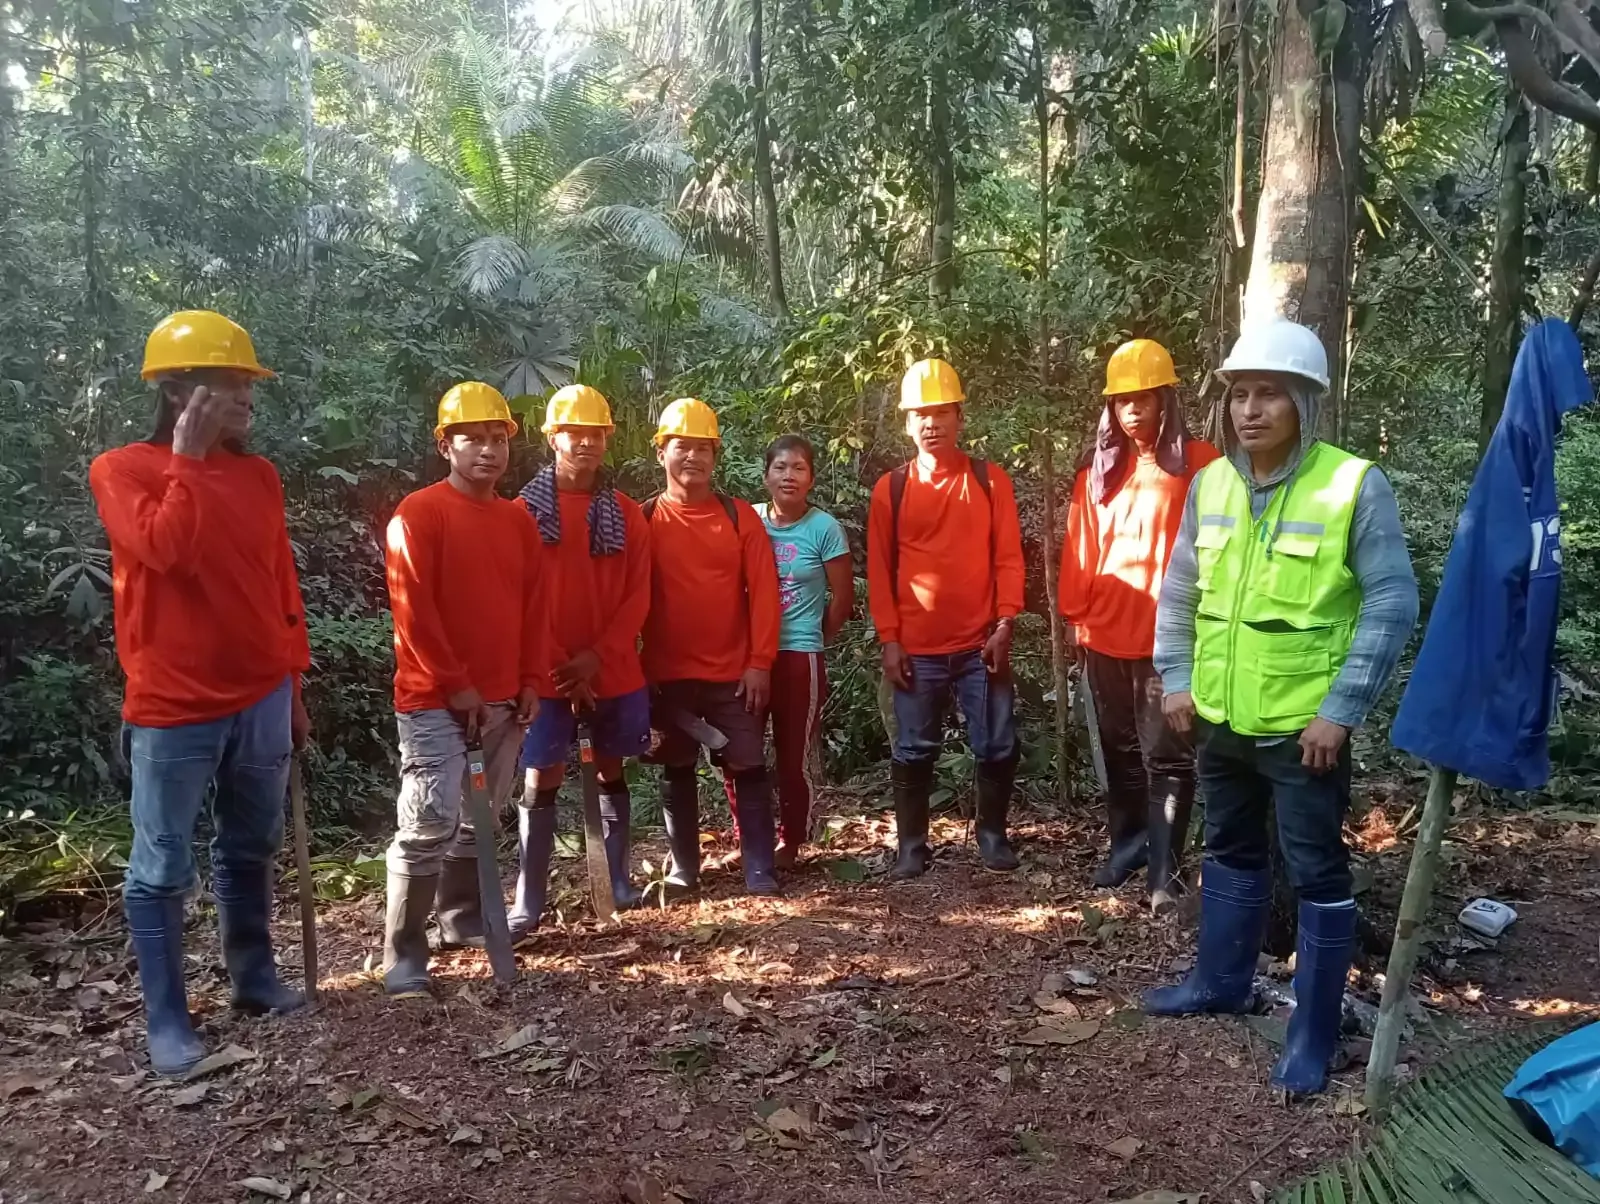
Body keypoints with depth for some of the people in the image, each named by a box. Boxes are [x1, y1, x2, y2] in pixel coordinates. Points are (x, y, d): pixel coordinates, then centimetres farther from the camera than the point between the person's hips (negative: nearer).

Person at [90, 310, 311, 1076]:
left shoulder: (259, 476, 8)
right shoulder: (121, 470, -5)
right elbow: (166, 549, -25)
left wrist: (294, 685, 14)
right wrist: (187, 458, -17)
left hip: (261, 700, 5)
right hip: (173, 709, -5)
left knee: (251, 849, 16)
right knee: (162, 869, 4)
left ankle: (254, 978, 31)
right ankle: (165, 1019, 15)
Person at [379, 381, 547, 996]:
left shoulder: (519, 519, 12)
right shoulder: (419, 513, -8)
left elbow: (535, 606, 14)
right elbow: (413, 609, -13)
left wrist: (531, 681, 7)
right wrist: (455, 684, -13)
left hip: (503, 699, 6)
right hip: (435, 698, -6)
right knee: (430, 824, -9)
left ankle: (464, 919, 29)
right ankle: (404, 956, 0)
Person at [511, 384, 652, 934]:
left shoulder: (626, 512, 5)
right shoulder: (527, 508, -2)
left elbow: (638, 595, 1)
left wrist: (596, 656, -11)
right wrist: (561, 665, -10)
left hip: (615, 670, 3)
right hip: (549, 672, -2)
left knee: (611, 771, 13)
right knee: (540, 780, -1)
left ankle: (618, 880, 25)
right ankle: (528, 903, 5)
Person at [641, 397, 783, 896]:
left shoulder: (740, 516, 1)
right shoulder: (644, 519, 0)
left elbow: (763, 592, -2)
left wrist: (760, 662, -8)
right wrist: (637, 669, -3)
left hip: (734, 672, 0)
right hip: (668, 674, 0)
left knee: (748, 768, 2)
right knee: (677, 772, 10)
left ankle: (759, 870, 11)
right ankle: (683, 868, 23)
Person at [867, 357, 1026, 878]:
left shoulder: (990, 480, 3)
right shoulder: (890, 488, 3)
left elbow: (1008, 558, 2)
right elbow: (880, 569, 2)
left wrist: (1004, 625, -7)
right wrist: (889, 640, -4)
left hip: (981, 644, 0)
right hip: (916, 648, 0)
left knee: (997, 747, 6)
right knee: (914, 751, 7)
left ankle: (992, 835, 24)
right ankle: (911, 845, 20)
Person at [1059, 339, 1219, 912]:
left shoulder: (1198, 464, -3)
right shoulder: (1098, 470, 10)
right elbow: (1080, 549, 11)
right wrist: (1074, 616, 10)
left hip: (1170, 635, -5)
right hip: (1106, 633, 5)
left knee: (1167, 755, 0)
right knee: (1119, 749, 16)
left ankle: (1164, 868, 6)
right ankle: (1127, 843, 31)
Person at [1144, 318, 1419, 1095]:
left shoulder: (1355, 487, -14)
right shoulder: (1210, 484, 2)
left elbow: (1393, 604, -13)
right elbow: (1179, 592, 11)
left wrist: (1343, 709, -16)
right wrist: (1175, 678, 6)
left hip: (1305, 726, -5)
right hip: (1222, 719, 6)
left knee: (1317, 874, 7)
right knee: (1230, 854, 21)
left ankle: (1314, 1031, 21)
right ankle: (1220, 982, 39)